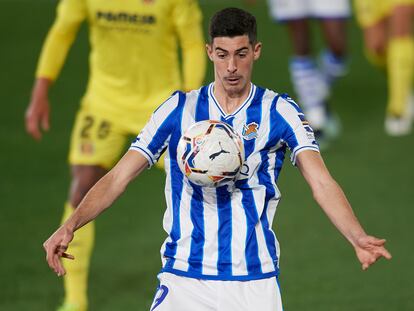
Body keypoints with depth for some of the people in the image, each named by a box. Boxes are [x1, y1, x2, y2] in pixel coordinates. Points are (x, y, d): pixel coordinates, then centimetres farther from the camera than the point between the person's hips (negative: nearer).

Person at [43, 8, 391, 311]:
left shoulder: (280, 111, 3)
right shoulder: (179, 109, 6)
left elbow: (321, 182, -8)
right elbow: (118, 177, 3)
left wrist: (358, 237, -27)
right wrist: (71, 224, -13)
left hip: (255, 281, 0)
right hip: (183, 277, 0)